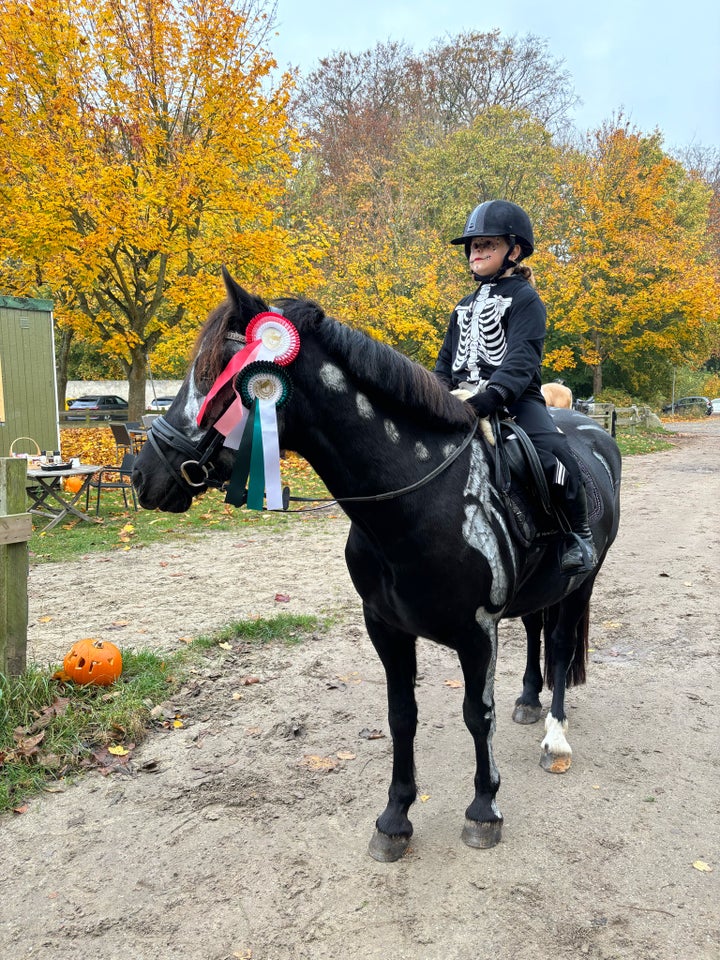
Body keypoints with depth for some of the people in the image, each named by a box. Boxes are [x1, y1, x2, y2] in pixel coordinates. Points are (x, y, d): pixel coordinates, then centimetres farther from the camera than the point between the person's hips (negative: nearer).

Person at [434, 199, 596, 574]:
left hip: (516, 398, -6)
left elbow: (522, 358, -16)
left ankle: (579, 534, -9)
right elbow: (446, 360, 22)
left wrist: (491, 396, -34)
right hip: (464, 401, 7)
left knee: (551, 455, -31)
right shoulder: (465, 307, 23)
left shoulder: (524, 299, 0)